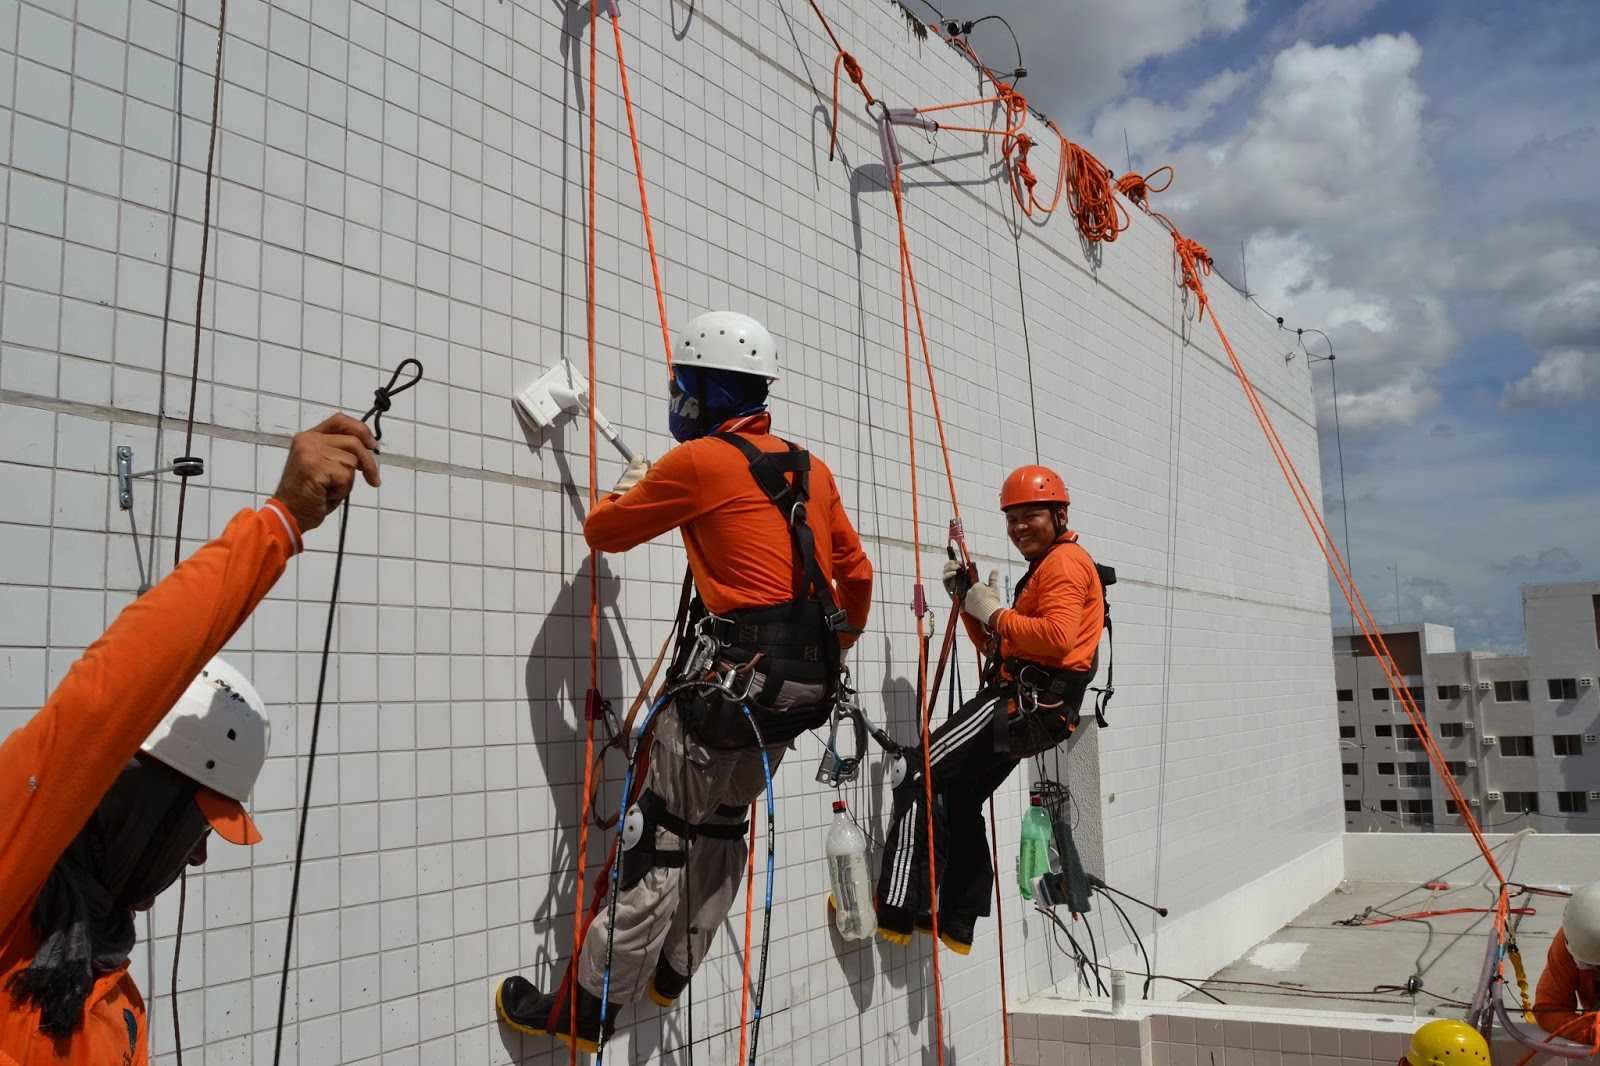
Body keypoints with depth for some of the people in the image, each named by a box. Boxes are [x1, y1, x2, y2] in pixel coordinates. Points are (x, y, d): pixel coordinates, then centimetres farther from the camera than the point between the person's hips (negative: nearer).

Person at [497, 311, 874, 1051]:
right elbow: (856, 575, 19)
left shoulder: (700, 460, -7)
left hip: (735, 674, -7)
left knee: (660, 837, -2)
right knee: (722, 825, 20)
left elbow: (603, 531, 3)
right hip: (804, 684, 8)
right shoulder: (812, 471, 12)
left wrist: (627, 488, 24)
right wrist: (829, 650, 33)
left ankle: (583, 1010, 6)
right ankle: (668, 974, 32)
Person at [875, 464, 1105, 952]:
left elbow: (1058, 637, -24)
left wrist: (996, 614, -15)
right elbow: (996, 643, 24)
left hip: (1027, 701, -11)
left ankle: (895, 912, -19)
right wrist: (969, 600, 10)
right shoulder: (1045, 568, 27)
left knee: (923, 773, -16)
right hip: (1030, 708, 11)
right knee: (960, 798, 16)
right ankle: (957, 924, 22)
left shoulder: (1065, 563, -6)